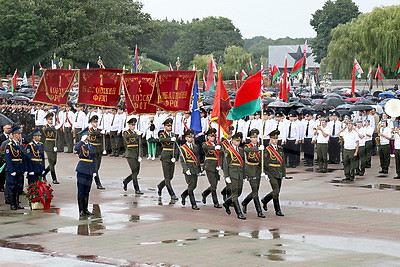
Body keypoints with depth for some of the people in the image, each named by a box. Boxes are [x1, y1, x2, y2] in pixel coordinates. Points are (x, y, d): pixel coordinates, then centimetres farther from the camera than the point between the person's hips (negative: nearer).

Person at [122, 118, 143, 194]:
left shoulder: (136, 133, 15)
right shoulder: (126, 132, -3)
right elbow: (127, 136, -30)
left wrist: (139, 155, 7)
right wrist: (136, 134, -43)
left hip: (136, 154, 6)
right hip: (130, 154, -6)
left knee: (137, 172, 8)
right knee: (134, 171, -11)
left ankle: (125, 181, 32)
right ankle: (137, 189, -8)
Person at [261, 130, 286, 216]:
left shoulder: (280, 148, 12)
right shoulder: (267, 150, -6)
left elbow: (283, 161, 15)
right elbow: (265, 163, -8)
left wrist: (283, 173, 12)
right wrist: (266, 174, -13)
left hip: (279, 173, 6)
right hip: (272, 173, -6)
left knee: (276, 191, 11)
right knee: (276, 191, -10)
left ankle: (265, 200, 36)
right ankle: (277, 210, -4)